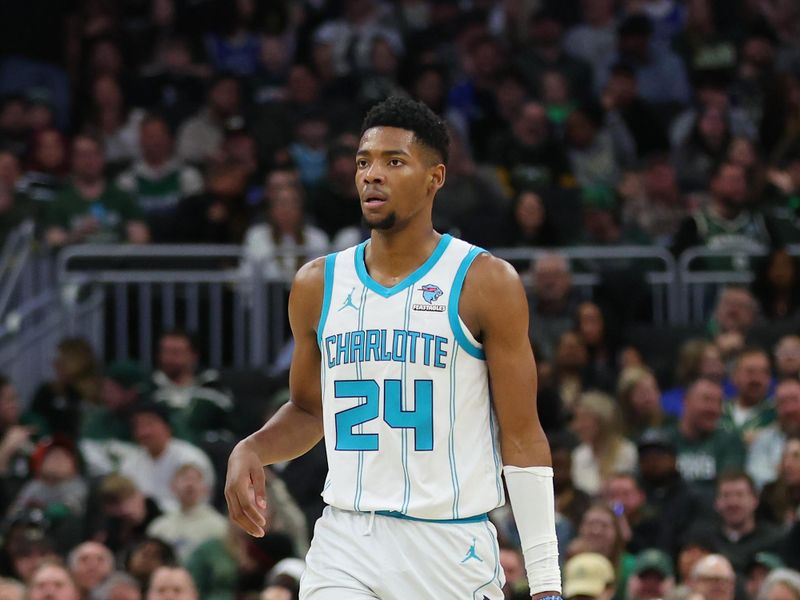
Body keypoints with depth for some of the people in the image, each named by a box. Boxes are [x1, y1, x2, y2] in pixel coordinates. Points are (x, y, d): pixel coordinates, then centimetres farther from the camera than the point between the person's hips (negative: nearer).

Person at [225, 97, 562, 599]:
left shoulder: (486, 283, -3)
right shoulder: (318, 284, 8)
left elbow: (523, 438, -3)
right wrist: (251, 450, 0)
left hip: (452, 550, -3)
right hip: (345, 544, 3)